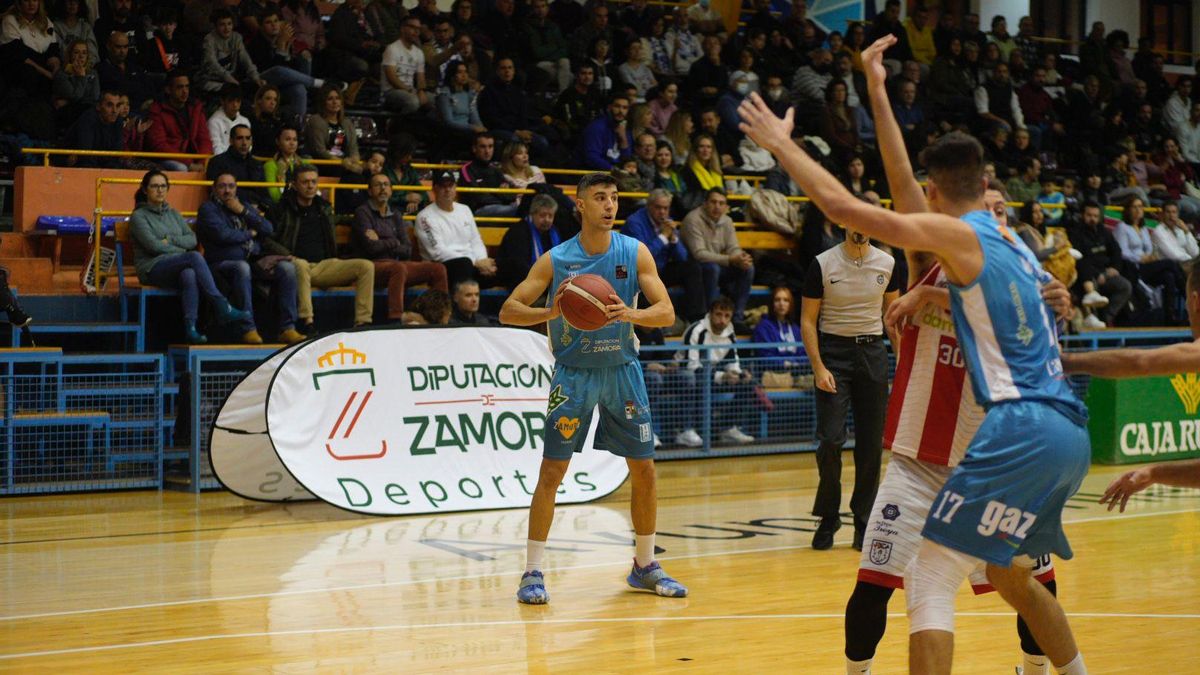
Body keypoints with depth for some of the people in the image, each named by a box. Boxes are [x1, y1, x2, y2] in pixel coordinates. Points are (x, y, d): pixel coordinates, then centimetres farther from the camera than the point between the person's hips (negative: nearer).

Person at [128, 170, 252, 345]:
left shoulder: (173, 214, 26)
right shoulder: (139, 216, 8)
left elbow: (192, 239, 12)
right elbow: (153, 245, -7)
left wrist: (171, 240, -3)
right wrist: (181, 250, -2)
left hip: (177, 268, 4)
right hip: (153, 269, -4)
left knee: (189, 275, -37)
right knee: (195, 257, -33)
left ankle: (190, 327, -50)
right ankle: (222, 308, -38)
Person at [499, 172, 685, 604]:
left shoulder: (635, 253, -4)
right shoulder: (555, 260, -8)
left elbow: (666, 313, -10)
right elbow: (508, 312, -11)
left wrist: (630, 313, -30)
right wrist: (551, 313, -30)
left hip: (622, 370, 3)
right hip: (573, 374, -3)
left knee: (644, 470, 5)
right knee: (552, 471, -7)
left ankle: (644, 567, 20)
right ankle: (532, 573, 0)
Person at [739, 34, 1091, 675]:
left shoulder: (957, 234, -4)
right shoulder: (1011, 240, 19)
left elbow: (843, 206, -9)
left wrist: (780, 144, 2)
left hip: (1022, 429, -9)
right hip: (1069, 432, 9)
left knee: (930, 575, -6)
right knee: (1010, 574, 28)